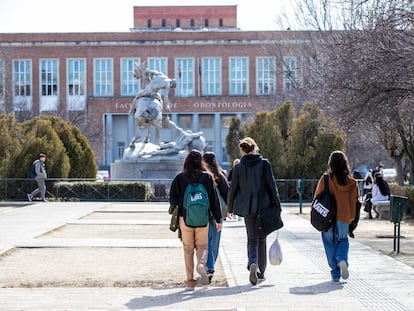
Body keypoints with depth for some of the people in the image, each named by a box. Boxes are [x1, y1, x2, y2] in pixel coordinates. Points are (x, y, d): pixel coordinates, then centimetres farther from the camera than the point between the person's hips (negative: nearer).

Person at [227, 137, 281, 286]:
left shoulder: (238, 167, -1)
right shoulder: (264, 164, -4)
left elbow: (233, 189, 2)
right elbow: (272, 186, -5)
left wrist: (230, 208, 15)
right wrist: (277, 206, 1)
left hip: (247, 208, 0)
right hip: (263, 207, 0)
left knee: (252, 239, 8)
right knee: (261, 239, 13)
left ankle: (252, 263, -20)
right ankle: (261, 272, 17)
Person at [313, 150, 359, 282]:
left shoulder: (325, 179, -9)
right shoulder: (352, 182, -3)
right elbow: (354, 202, 2)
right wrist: (351, 218, 14)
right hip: (344, 218, 2)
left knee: (330, 244, 10)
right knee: (343, 241, 19)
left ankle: (335, 273, 8)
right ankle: (342, 260, -10)